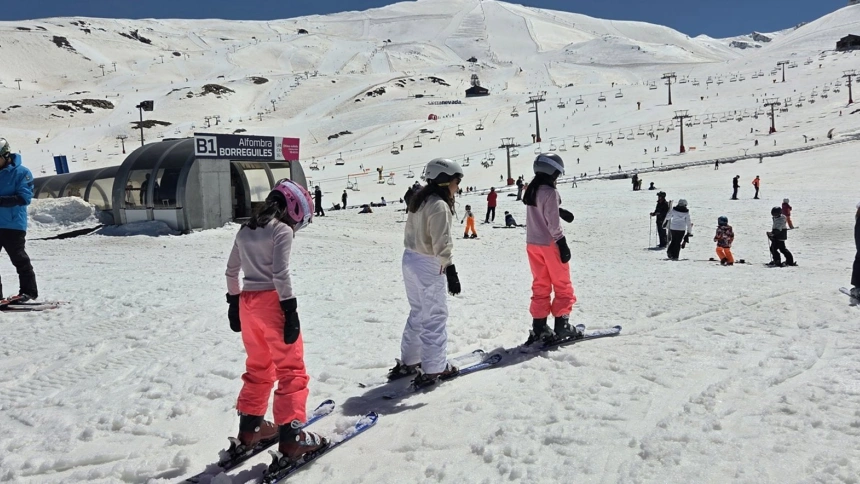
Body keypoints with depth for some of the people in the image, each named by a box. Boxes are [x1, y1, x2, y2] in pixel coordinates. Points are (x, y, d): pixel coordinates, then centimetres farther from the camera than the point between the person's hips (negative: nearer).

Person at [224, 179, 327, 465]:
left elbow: (231, 270, 17)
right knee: (291, 369, 1)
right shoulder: (282, 230, -9)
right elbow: (281, 274, -18)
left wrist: (234, 302, 24)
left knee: (259, 367, 21)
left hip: (247, 302, 8)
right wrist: (290, 310, -17)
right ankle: (291, 436, 1)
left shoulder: (246, 229, 14)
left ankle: (250, 426, 29)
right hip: (272, 302, -8)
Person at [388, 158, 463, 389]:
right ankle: (434, 369, 8)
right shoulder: (439, 206, -18)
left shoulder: (419, 200, 10)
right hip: (429, 265, -9)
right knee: (435, 316, 1)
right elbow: (442, 244, -23)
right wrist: (451, 271, -20)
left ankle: (408, 362, 27)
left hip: (410, 258, 9)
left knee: (418, 313, 19)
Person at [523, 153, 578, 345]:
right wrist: (563, 244, -16)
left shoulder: (531, 190, 7)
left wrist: (559, 210, 12)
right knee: (562, 286, 6)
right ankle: (561, 325, 8)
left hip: (532, 244, 8)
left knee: (540, 286, 12)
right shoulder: (550, 192, -17)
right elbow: (553, 223, -20)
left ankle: (539, 327, 12)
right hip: (550, 244, -8)